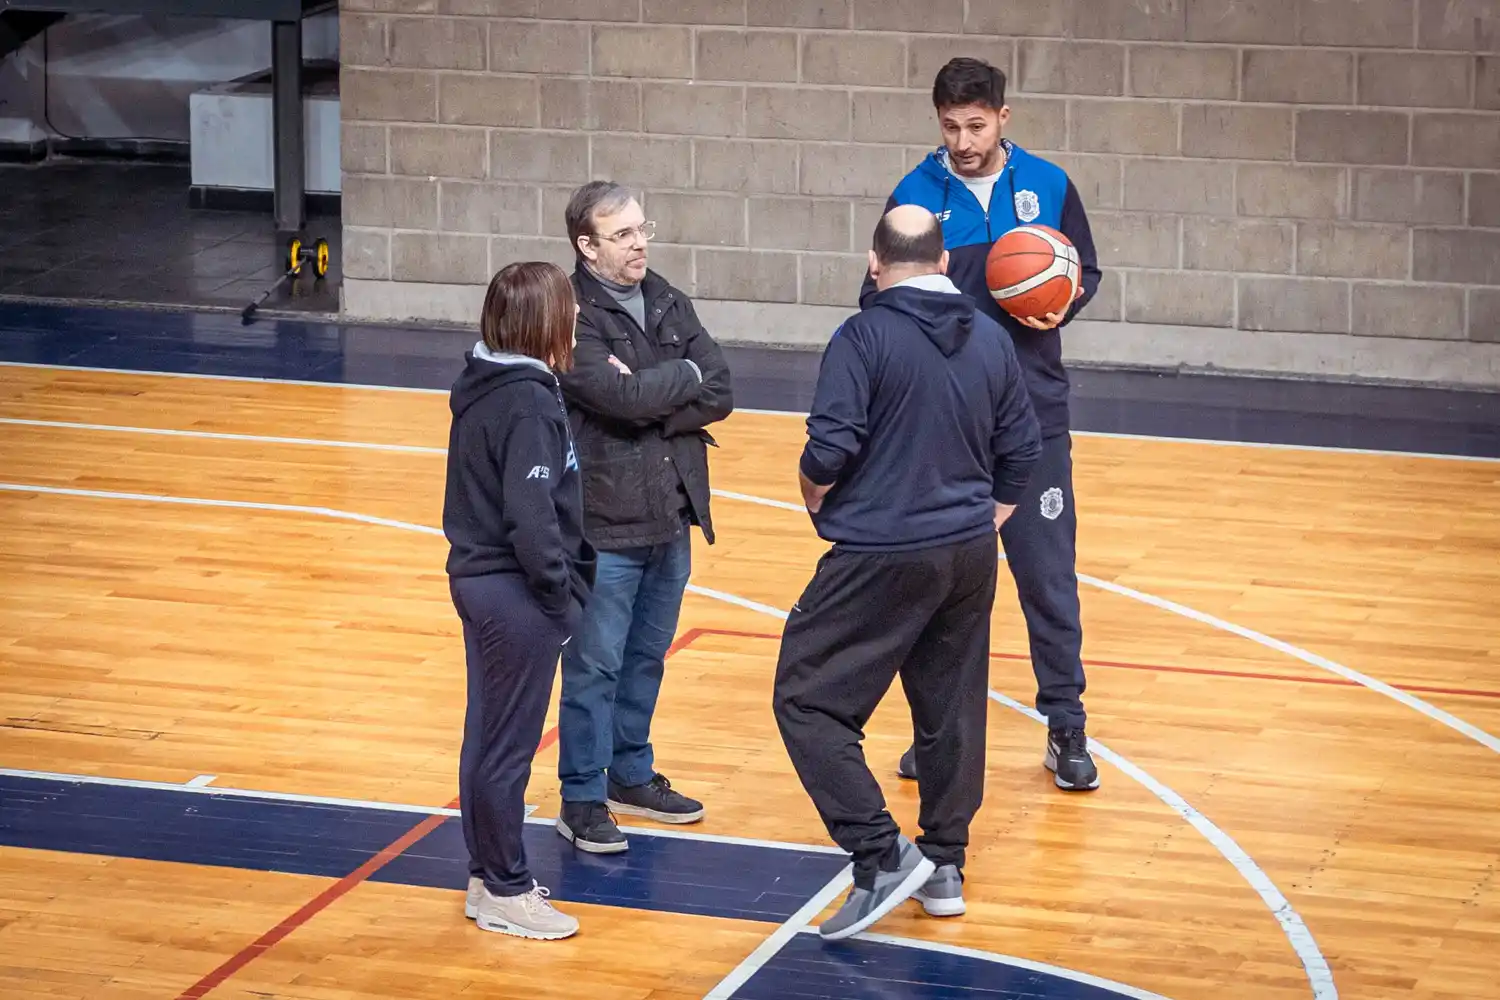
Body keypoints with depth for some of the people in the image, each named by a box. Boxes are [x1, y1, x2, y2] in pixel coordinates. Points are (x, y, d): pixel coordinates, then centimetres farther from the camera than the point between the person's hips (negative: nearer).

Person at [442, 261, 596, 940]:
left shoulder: (482, 386, 7)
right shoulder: (528, 403, -21)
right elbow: (531, 516, -24)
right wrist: (564, 595, -16)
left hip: (479, 577, 9)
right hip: (516, 591, -9)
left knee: (487, 737, 17)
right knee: (509, 745, 2)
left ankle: (487, 876, 27)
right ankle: (505, 891, 12)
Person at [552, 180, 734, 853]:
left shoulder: (668, 304, 8)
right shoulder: (572, 316, -13)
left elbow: (719, 394, 0)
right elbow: (622, 397, -26)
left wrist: (649, 406, -15)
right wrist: (684, 375, -8)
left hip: (671, 518, 7)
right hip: (606, 522, -7)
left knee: (647, 657, 17)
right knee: (595, 666, 1)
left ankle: (631, 776, 31)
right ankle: (582, 799, 11)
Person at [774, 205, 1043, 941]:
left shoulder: (865, 337, -12)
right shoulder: (990, 340, 6)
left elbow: (829, 450, -18)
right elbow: (1021, 450, 11)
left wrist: (818, 504, 2)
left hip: (883, 556, -6)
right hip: (971, 554, 7)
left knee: (808, 699, 1)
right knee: (952, 709, 16)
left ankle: (882, 856, -8)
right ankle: (944, 867, 25)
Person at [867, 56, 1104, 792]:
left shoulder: (1048, 187, -1)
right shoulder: (914, 197, -3)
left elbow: (1086, 273, 9)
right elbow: (877, 303, 1)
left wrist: (1062, 309, -12)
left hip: (1033, 414, 0)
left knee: (1047, 573, 3)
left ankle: (1067, 728, 12)